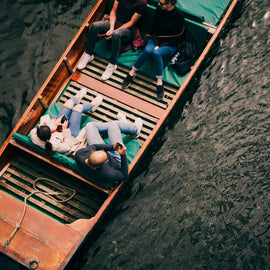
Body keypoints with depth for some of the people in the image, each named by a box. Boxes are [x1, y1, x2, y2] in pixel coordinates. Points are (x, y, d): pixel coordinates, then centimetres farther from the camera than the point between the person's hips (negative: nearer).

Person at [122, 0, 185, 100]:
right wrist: (156, 44, -10)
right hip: (156, 40, 3)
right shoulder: (159, 9, -2)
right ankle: (132, 72, -18)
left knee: (156, 53, -36)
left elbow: (177, 38, -9)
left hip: (169, 46, -3)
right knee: (148, 50, -32)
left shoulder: (179, 16, -12)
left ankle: (159, 82, -29)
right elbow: (154, 29, 5)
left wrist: (160, 46, -13)